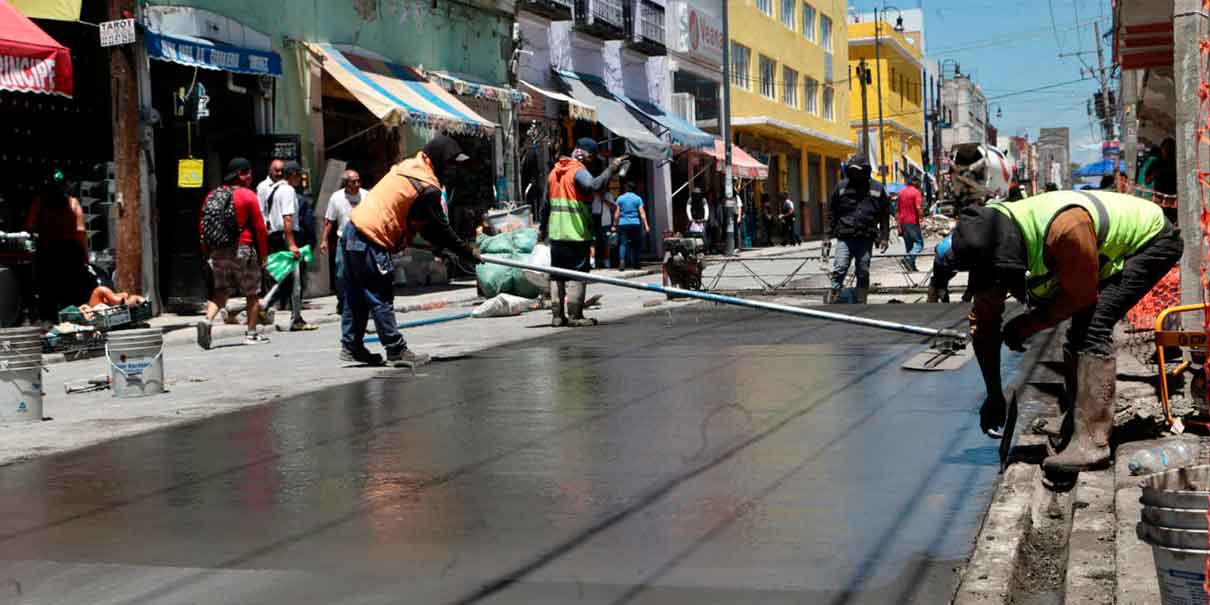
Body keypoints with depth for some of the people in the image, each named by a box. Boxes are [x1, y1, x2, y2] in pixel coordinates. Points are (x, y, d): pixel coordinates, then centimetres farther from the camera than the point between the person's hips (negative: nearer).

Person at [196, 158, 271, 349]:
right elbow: (259, 228, -8)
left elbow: (202, 226, 9)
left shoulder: (212, 195, 8)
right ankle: (251, 333, 11)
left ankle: (208, 320, -10)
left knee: (221, 291, 14)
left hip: (217, 252, 5)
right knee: (252, 293, 8)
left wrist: (207, 252, 16)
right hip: (243, 250, -5)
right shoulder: (248, 196, -7)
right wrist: (263, 254, 0)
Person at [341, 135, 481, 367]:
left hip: (352, 233, 10)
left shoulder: (409, 168, 14)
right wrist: (467, 252, 5)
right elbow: (440, 228, -6)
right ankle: (397, 351, 3)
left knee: (357, 297, 15)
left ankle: (351, 347, 23)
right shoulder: (427, 189, -15)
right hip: (370, 243, -10)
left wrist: (441, 245, 21)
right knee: (381, 299, -3)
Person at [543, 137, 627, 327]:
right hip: (576, 232, -8)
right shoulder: (578, 171, -10)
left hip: (556, 232, 8)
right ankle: (574, 315, -4)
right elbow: (594, 185, -31)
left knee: (557, 274, 11)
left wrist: (544, 227, 27)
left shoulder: (555, 171, 16)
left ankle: (557, 315, 12)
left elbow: (547, 202, 21)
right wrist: (611, 169, -24)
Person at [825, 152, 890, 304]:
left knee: (863, 273, 7)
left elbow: (885, 215, 8)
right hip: (844, 238, -1)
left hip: (866, 239, 1)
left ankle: (861, 304, 15)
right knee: (839, 269, -12)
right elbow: (831, 211, 8)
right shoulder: (842, 186, 4)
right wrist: (829, 234, 3)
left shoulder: (877, 188, 5)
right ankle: (831, 300, -11)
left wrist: (884, 237, 3)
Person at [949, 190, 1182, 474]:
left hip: (1150, 238, -8)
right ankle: (1075, 429, 23)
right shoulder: (992, 241, -15)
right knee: (1079, 331, 7)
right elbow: (983, 322, -5)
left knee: (1093, 325, -21)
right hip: (1112, 247, 8)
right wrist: (994, 395, -2)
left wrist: (1026, 325, -17)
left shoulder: (1064, 228, -41)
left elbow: (1080, 295, -26)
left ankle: (1091, 442, -24)